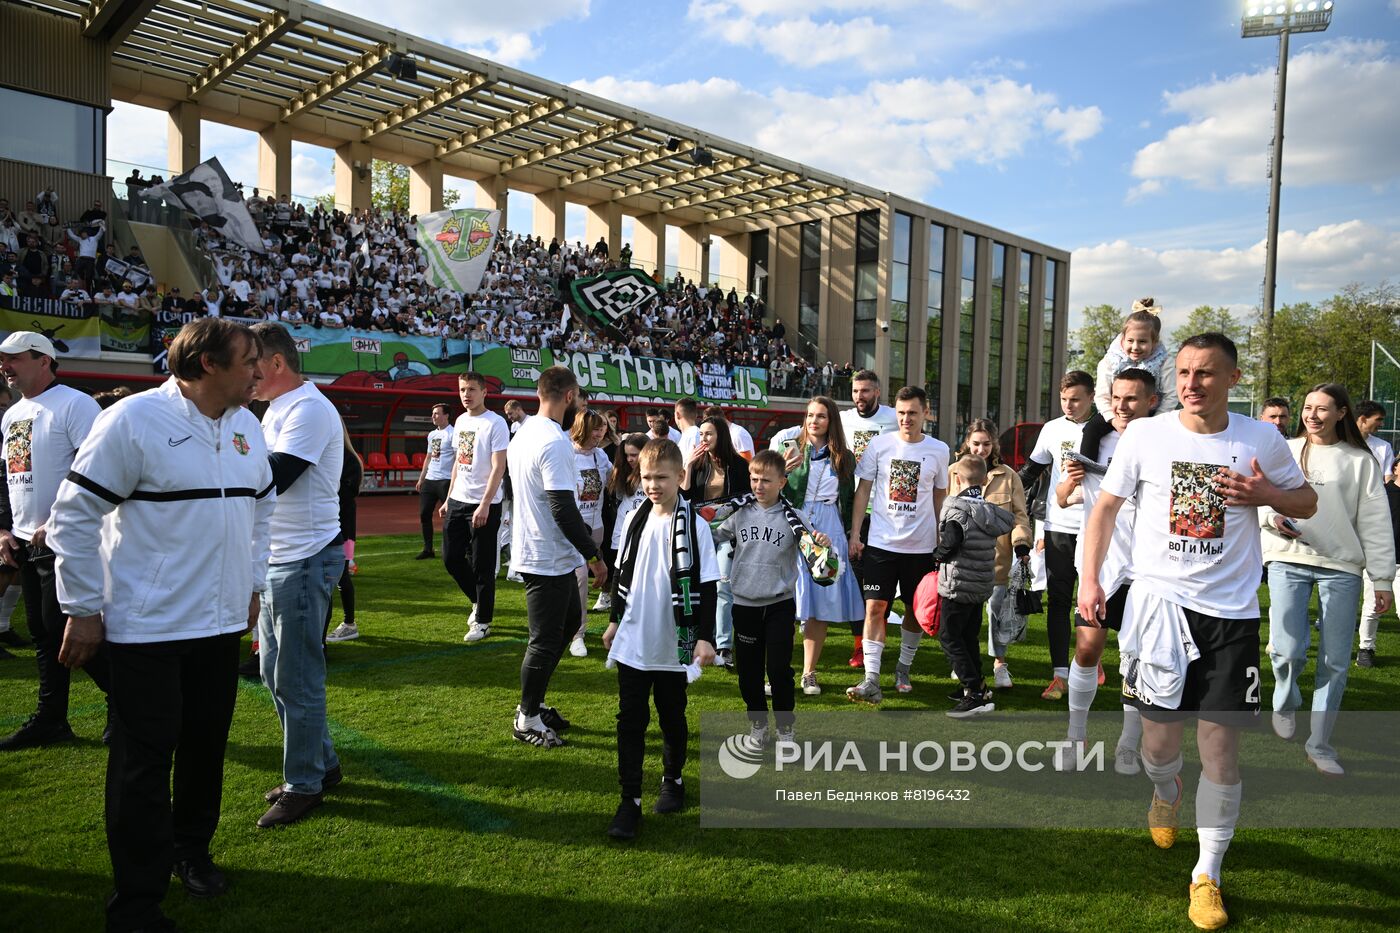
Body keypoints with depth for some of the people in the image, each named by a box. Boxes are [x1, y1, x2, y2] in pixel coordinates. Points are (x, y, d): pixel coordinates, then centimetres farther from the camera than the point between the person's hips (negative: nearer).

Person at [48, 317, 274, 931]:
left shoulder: (246, 425, 7)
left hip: (221, 624, 6)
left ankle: (191, 851, 37)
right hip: (145, 627, -6)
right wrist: (83, 610, -9)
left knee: (206, 746, 15)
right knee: (143, 763, 2)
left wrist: (252, 585, 19)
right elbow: (75, 515, -11)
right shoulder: (134, 419, -14)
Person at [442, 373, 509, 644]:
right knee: (451, 558, 11)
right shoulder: (461, 421, 12)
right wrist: (448, 499, 16)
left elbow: (498, 468, -16)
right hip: (458, 501, 8)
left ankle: (483, 620, 13)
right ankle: (479, 601, 32)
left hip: (484, 505, -7)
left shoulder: (495, 423, -11)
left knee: (482, 565, 0)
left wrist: (484, 505, -21)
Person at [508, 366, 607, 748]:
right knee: (545, 641, 3)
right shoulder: (555, 443, -23)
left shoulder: (524, 433, 9)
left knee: (569, 620, 22)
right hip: (549, 559, -10)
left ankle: (532, 703, 31)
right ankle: (527, 720, 19)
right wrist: (594, 555, -16)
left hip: (532, 551, 10)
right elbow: (564, 510, -25)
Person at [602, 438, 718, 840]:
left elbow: (706, 586, -9)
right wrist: (615, 620, 17)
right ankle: (630, 800, 10)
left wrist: (705, 637, -12)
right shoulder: (634, 520, 3)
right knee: (630, 720, 3)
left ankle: (673, 780, 35)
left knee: (672, 717, 13)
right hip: (632, 641, 3)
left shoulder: (693, 526, -10)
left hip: (673, 645, -3)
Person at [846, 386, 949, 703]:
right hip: (881, 543, -1)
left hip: (921, 546, 2)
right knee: (875, 606, -9)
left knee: (916, 609, 11)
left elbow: (940, 496, 11)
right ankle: (871, 680, -7)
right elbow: (863, 490, 2)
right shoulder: (879, 445, -1)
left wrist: (941, 540, 10)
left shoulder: (938, 450, 2)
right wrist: (854, 534, -2)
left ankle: (904, 668, 31)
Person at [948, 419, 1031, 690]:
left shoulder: (1008, 476, 6)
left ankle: (999, 662, 19)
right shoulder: (953, 473, 6)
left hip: (997, 557, 0)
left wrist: (1021, 543, -8)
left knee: (998, 607, 0)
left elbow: (1019, 514, 7)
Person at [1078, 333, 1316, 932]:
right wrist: (1089, 579, -2)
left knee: (1220, 743, 1)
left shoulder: (1262, 440, 1)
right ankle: (1166, 791, 45)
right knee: (1160, 735, 7)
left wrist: (1267, 494, -9)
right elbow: (1107, 506, 5)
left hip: (1231, 612, 0)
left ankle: (1207, 876, 17)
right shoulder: (1145, 434, -2)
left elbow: (1307, 502, 14)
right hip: (1159, 601, 0)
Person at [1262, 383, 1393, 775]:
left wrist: (1382, 579, 2)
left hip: (1341, 566, 1)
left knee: (1336, 661, 2)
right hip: (1288, 560, -1)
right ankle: (1285, 703, 23)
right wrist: (1271, 518, -15)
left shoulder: (1359, 460, 5)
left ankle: (1320, 744, 17)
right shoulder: (1284, 452, 6)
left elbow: (1375, 522, 4)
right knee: (1289, 650, -11)